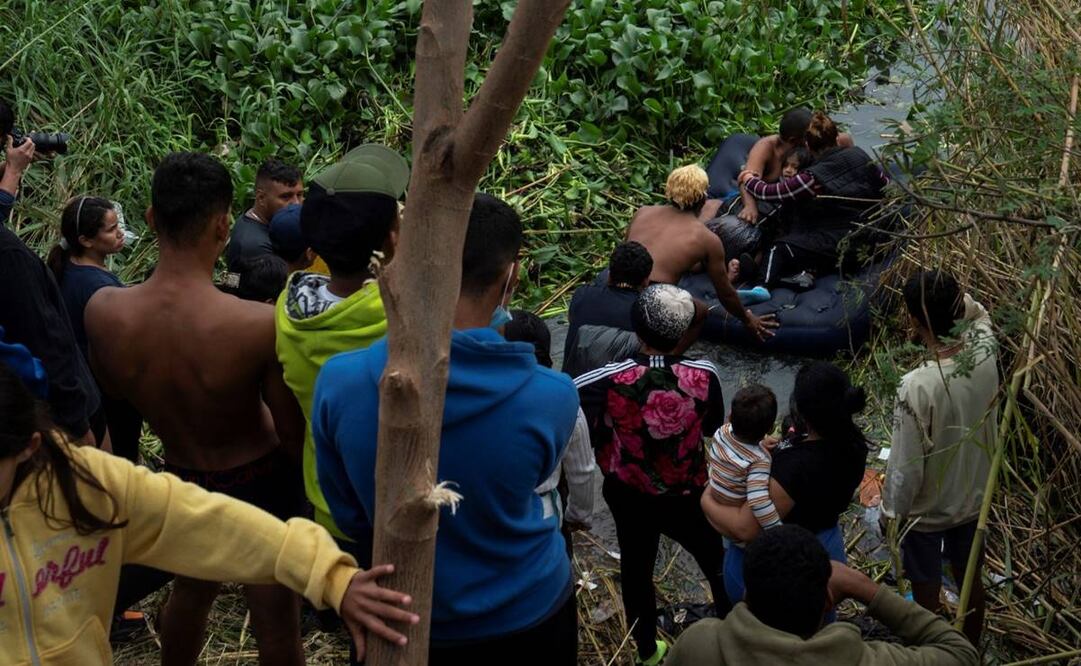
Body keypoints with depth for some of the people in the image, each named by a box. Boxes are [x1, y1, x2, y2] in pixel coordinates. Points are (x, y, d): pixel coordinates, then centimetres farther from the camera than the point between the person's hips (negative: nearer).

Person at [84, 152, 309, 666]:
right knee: (276, 624, 13)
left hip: (182, 481, 4)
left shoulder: (102, 311, -20)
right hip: (261, 483, -4)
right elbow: (296, 438, -20)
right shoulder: (260, 324, -33)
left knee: (190, 590, 30)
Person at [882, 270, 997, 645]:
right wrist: (956, 296, -14)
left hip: (926, 510, -6)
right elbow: (979, 314, 7)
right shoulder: (985, 351, -20)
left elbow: (906, 464, -25)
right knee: (970, 580, 28)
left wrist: (891, 511, -8)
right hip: (973, 498, 6)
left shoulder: (918, 386, -36)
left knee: (926, 597, 17)